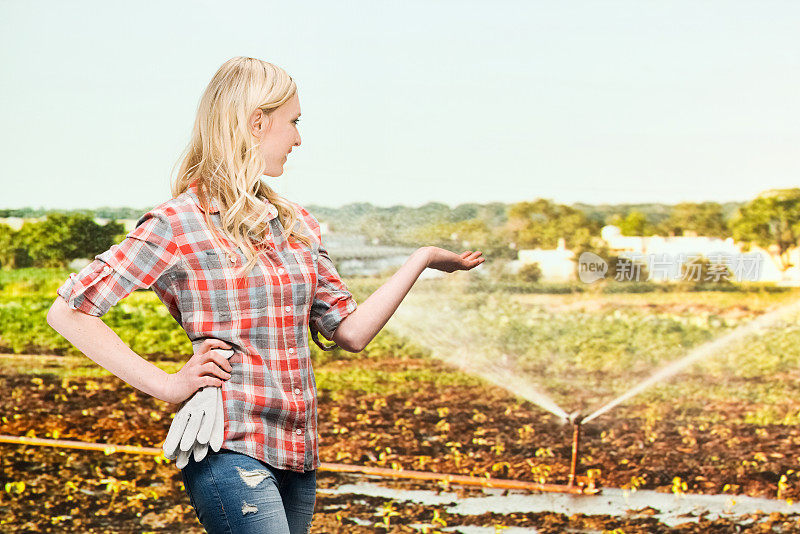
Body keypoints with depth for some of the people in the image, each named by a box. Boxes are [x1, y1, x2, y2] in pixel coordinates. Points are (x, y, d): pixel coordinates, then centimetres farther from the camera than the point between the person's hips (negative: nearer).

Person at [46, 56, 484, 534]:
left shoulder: (297, 224, 14)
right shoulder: (179, 223, -6)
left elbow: (351, 331, 12)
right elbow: (67, 311, -8)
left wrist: (422, 260, 9)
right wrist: (165, 384, -10)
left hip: (298, 454, 7)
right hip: (231, 453, -7)